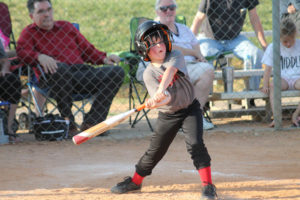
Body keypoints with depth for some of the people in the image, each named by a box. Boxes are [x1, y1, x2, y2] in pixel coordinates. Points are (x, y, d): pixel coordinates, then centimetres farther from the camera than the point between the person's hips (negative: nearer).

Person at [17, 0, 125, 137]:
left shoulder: (66, 27, 29)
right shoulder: (29, 32, 16)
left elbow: (88, 50, 30)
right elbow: (22, 51, -6)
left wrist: (104, 59, 10)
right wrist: (40, 57, -26)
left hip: (83, 72, 5)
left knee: (117, 72, -17)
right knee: (60, 68, -41)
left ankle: (91, 122, -22)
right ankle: (68, 122, -28)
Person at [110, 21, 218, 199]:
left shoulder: (176, 56, -10)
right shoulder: (149, 74, -12)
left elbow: (170, 71, -33)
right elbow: (165, 98, -24)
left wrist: (161, 91, -48)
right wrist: (155, 102, -48)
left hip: (190, 109, -1)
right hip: (167, 115, 1)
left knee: (195, 143, -18)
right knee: (155, 151, 6)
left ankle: (208, 185, -12)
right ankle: (135, 181, 27)